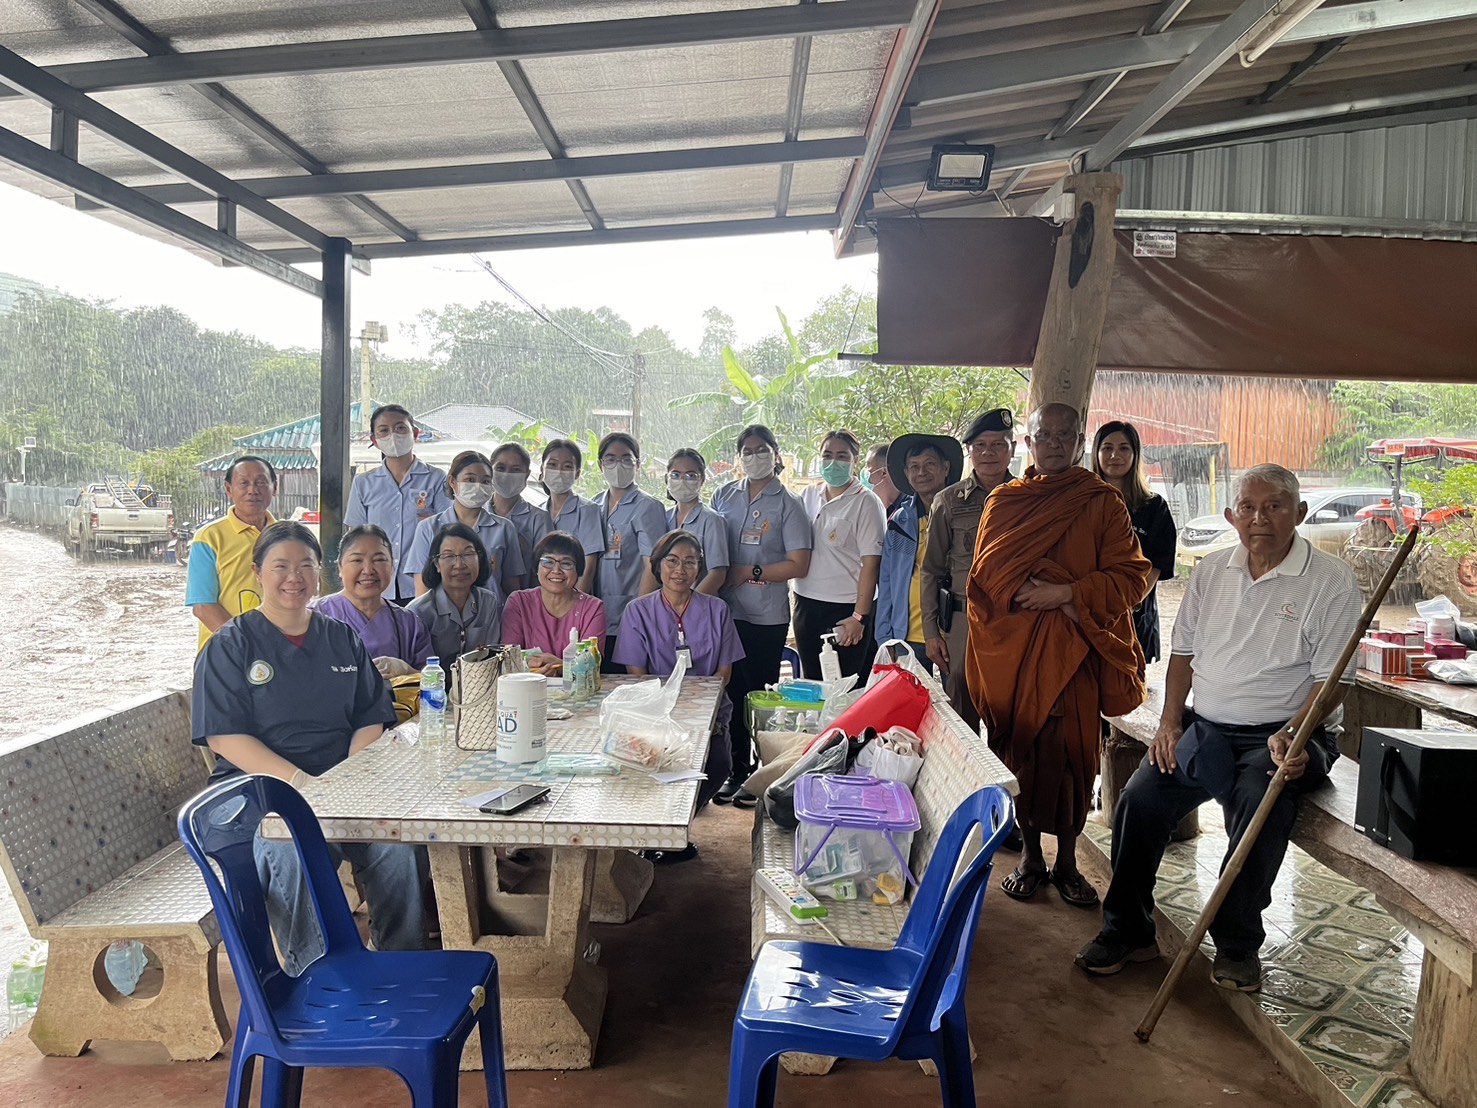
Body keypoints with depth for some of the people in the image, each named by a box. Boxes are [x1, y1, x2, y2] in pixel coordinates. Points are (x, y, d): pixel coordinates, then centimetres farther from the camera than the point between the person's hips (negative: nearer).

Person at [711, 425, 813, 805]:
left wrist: (749, 572, -11)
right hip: (727, 611, 4)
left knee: (760, 693, 4)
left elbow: (798, 564, -7)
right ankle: (737, 770, 22)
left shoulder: (787, 504, -2)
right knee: (732, 691, 9)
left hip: (767, 616, -3)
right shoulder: (724, 496, 10)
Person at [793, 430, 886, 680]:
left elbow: (871, 563, -11)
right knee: (812, 681, 13)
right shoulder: (808, 496, 9)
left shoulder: (866, 503, -7)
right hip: (807, 603, 5)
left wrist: (859, 616, -14)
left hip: (846, 608, -5)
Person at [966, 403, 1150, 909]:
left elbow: (1132, 577, -3)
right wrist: (1057, 599, -8)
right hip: (1013, 649, 1)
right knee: (1021, 749, 5)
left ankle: (1067, 860, 19)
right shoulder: (1003, 502, 8)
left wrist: (1067, 593, -14)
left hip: (1077, 652, -1)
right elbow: (988, 573, 4)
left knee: (1072, 753, 2)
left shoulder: (1103, 503, 3)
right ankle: (1030, 855, 21)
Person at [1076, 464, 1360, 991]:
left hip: (1280, 735, -4)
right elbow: (1183, 652, 15)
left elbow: (1333, 679, -6)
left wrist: (1292, 736, -21)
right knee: (1139, 799, -15)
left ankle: (1237, 944, -8)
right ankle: (1127, 931, 3)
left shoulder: (1331, 581, -4)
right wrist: (1169, 722, 2)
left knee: (1259, 807, -32)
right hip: (1204, 728, 4)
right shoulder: (1211, 571, 10)